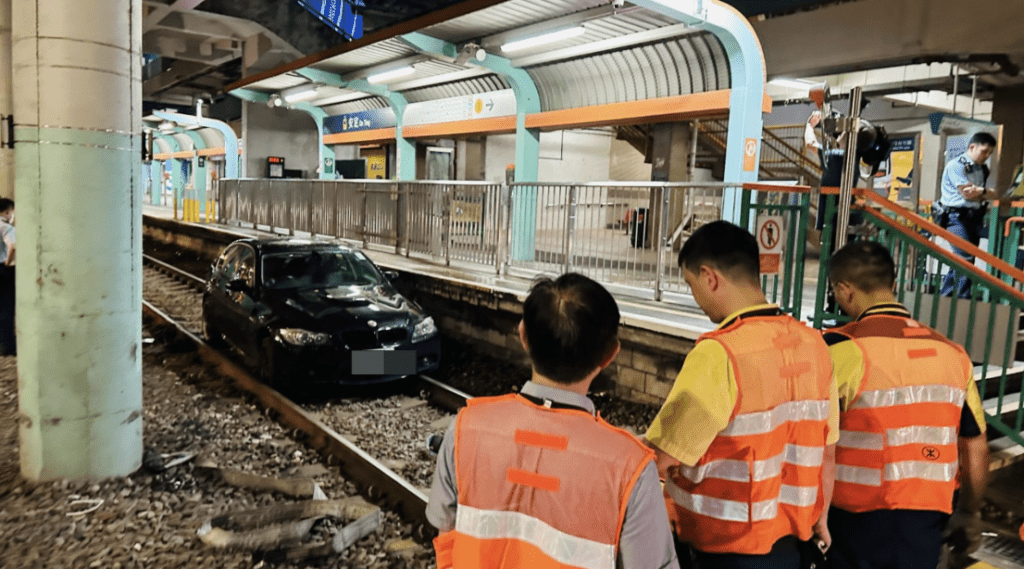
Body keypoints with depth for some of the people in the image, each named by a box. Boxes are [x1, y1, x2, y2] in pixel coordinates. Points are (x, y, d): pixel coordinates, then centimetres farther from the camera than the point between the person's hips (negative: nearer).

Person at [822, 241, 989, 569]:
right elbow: (976, 448, 10)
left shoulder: (842, 348, -16)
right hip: (926, 524, 5)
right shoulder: (952, 352, 3)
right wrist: (969, 515, 23)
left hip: (858, 522, -5)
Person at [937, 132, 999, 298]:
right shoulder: (956, 165, -4)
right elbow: (966, 193, -12)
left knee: (961, 261, 7)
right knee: (965, 259, -14)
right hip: (957, 217, -7)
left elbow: (992, 194, 9)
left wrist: (980, 191, -9)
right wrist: (987, 193, 1)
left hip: (974, 217, 7)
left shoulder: (983, 169, 18)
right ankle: (964, 298, -10)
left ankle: (944, 296, 15)